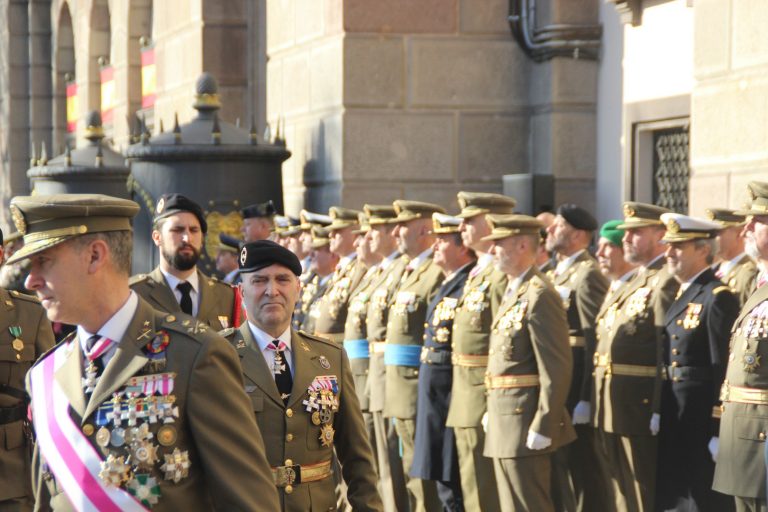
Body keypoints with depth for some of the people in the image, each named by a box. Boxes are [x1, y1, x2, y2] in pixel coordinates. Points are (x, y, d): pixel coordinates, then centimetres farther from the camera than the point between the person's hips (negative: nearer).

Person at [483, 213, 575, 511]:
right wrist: (493, 410, 17)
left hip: (526, 426, -10)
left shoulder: (539, 296, -16)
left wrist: (542, 428, -21)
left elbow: (557, 368, -20)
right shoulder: (514, 292, 15)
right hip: (506, 422, 10)